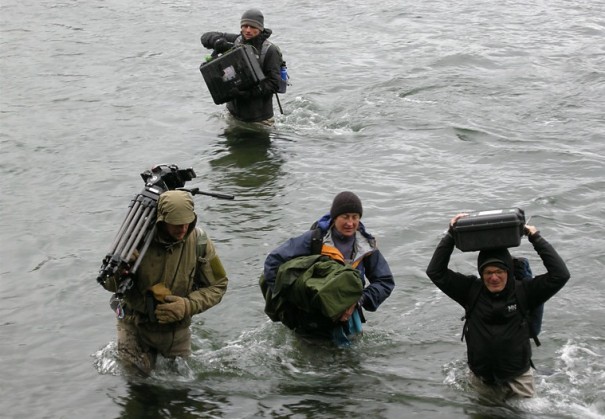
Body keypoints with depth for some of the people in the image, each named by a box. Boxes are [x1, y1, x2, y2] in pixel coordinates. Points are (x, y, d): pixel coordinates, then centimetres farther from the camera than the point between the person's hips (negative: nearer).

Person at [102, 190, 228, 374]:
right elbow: (109, 283, -16)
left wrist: (188, 306, -25)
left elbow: (217, 286, -9)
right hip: (136, 326, -2)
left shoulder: (199, 242, -18)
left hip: (176, 329, 2)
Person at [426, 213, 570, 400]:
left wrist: (536, 238, -19)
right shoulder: (471, 290, -7)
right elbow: (435, 271, -9)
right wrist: (451, 235, -13)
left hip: (518, 379, -1)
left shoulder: (523, 292, -11)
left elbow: (560, 274, -19)